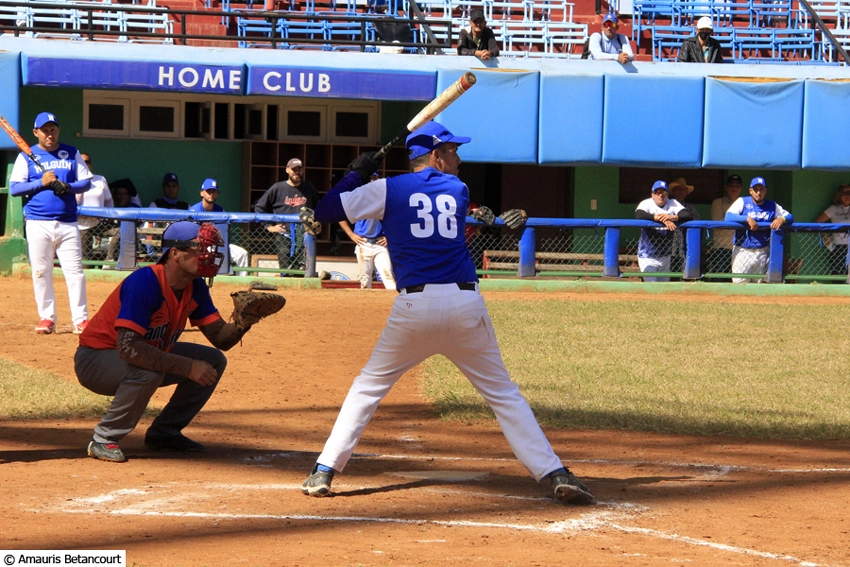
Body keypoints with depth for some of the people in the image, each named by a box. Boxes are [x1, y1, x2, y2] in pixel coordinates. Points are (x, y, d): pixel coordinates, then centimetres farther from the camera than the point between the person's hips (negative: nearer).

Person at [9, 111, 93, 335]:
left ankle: (80, 319, -1)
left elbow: (86, 182, 7)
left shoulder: (72, 154, 10)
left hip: (67, 223, 0)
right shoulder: (26, 157, 5)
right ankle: (47, 318, 10)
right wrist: (42, 183, -13)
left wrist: (67, 187, -13)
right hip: (38, 224, 0)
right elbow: (14, 188, -2)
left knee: (75, 271, -4)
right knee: (41, 273, 1)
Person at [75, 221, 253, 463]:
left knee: (214, 361, 2)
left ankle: (164, 433, 12)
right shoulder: (144, 282, -31)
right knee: (147, 372, -38)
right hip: (95, 361, -9)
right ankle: (104, 440, -17)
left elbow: (221, 338, -1)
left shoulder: (195, 287, -5)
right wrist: (187, 367, -38)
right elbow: (128, 347, -39)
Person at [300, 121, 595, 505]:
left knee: (368, 387, 14)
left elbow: (325, 211, 5)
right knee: (503, 393, 10)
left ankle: (324, 471, 4)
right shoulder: (459, 192, 12)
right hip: (465, 303, 1)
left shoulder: (389, 190, 5)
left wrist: (356, 174, 20)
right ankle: (555, 475, 2)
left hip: (413, 307, -1)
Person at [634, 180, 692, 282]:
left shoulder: (673, 204, 3)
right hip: (648, 256, -4)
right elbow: (639, 215, -28)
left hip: (665, 256, 5)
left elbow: (687, 216, -10)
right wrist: (663, 220, -35)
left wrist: (673, 217, -32)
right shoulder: (646, 204, -7)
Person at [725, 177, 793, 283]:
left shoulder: (772, 206, 9)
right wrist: (747, 218, -25)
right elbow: (728, 217, -14)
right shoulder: (742, 202, 0)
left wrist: (782, 219, -14)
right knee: (739, 285, -7)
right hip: (743, 250, -3)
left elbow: (789, 217, 9)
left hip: (763, 253, 3)